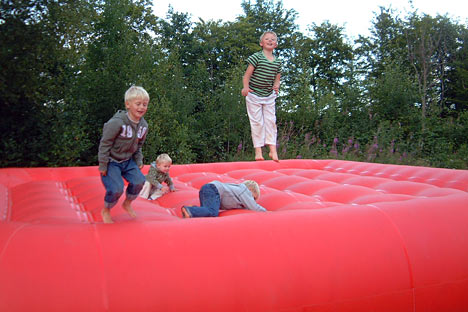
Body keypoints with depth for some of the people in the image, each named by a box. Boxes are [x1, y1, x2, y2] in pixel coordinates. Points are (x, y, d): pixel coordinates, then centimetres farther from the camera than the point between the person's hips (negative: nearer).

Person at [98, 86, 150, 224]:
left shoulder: (143, 125, -4)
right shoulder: (117, 122, -26)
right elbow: (105, 144, -20)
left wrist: (139, 162, 6)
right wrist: (103, 166, -17)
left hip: (128, 160, 6)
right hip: (111, 161, -6)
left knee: (139, 181, -6)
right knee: (116, 188, -18)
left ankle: (127, 204, 24)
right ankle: (105, 211, 13)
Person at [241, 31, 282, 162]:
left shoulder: (277, 62, 7)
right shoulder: (256, 57, -8)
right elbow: (247, 75, -11)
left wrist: (276, 86, -8)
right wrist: (246, 87, -29)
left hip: (269, 96, 4)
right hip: (254, 95, -4)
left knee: (271, 121, 0)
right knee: (257, 122, -2)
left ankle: (273, 150, 5)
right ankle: (258, 151, 3)